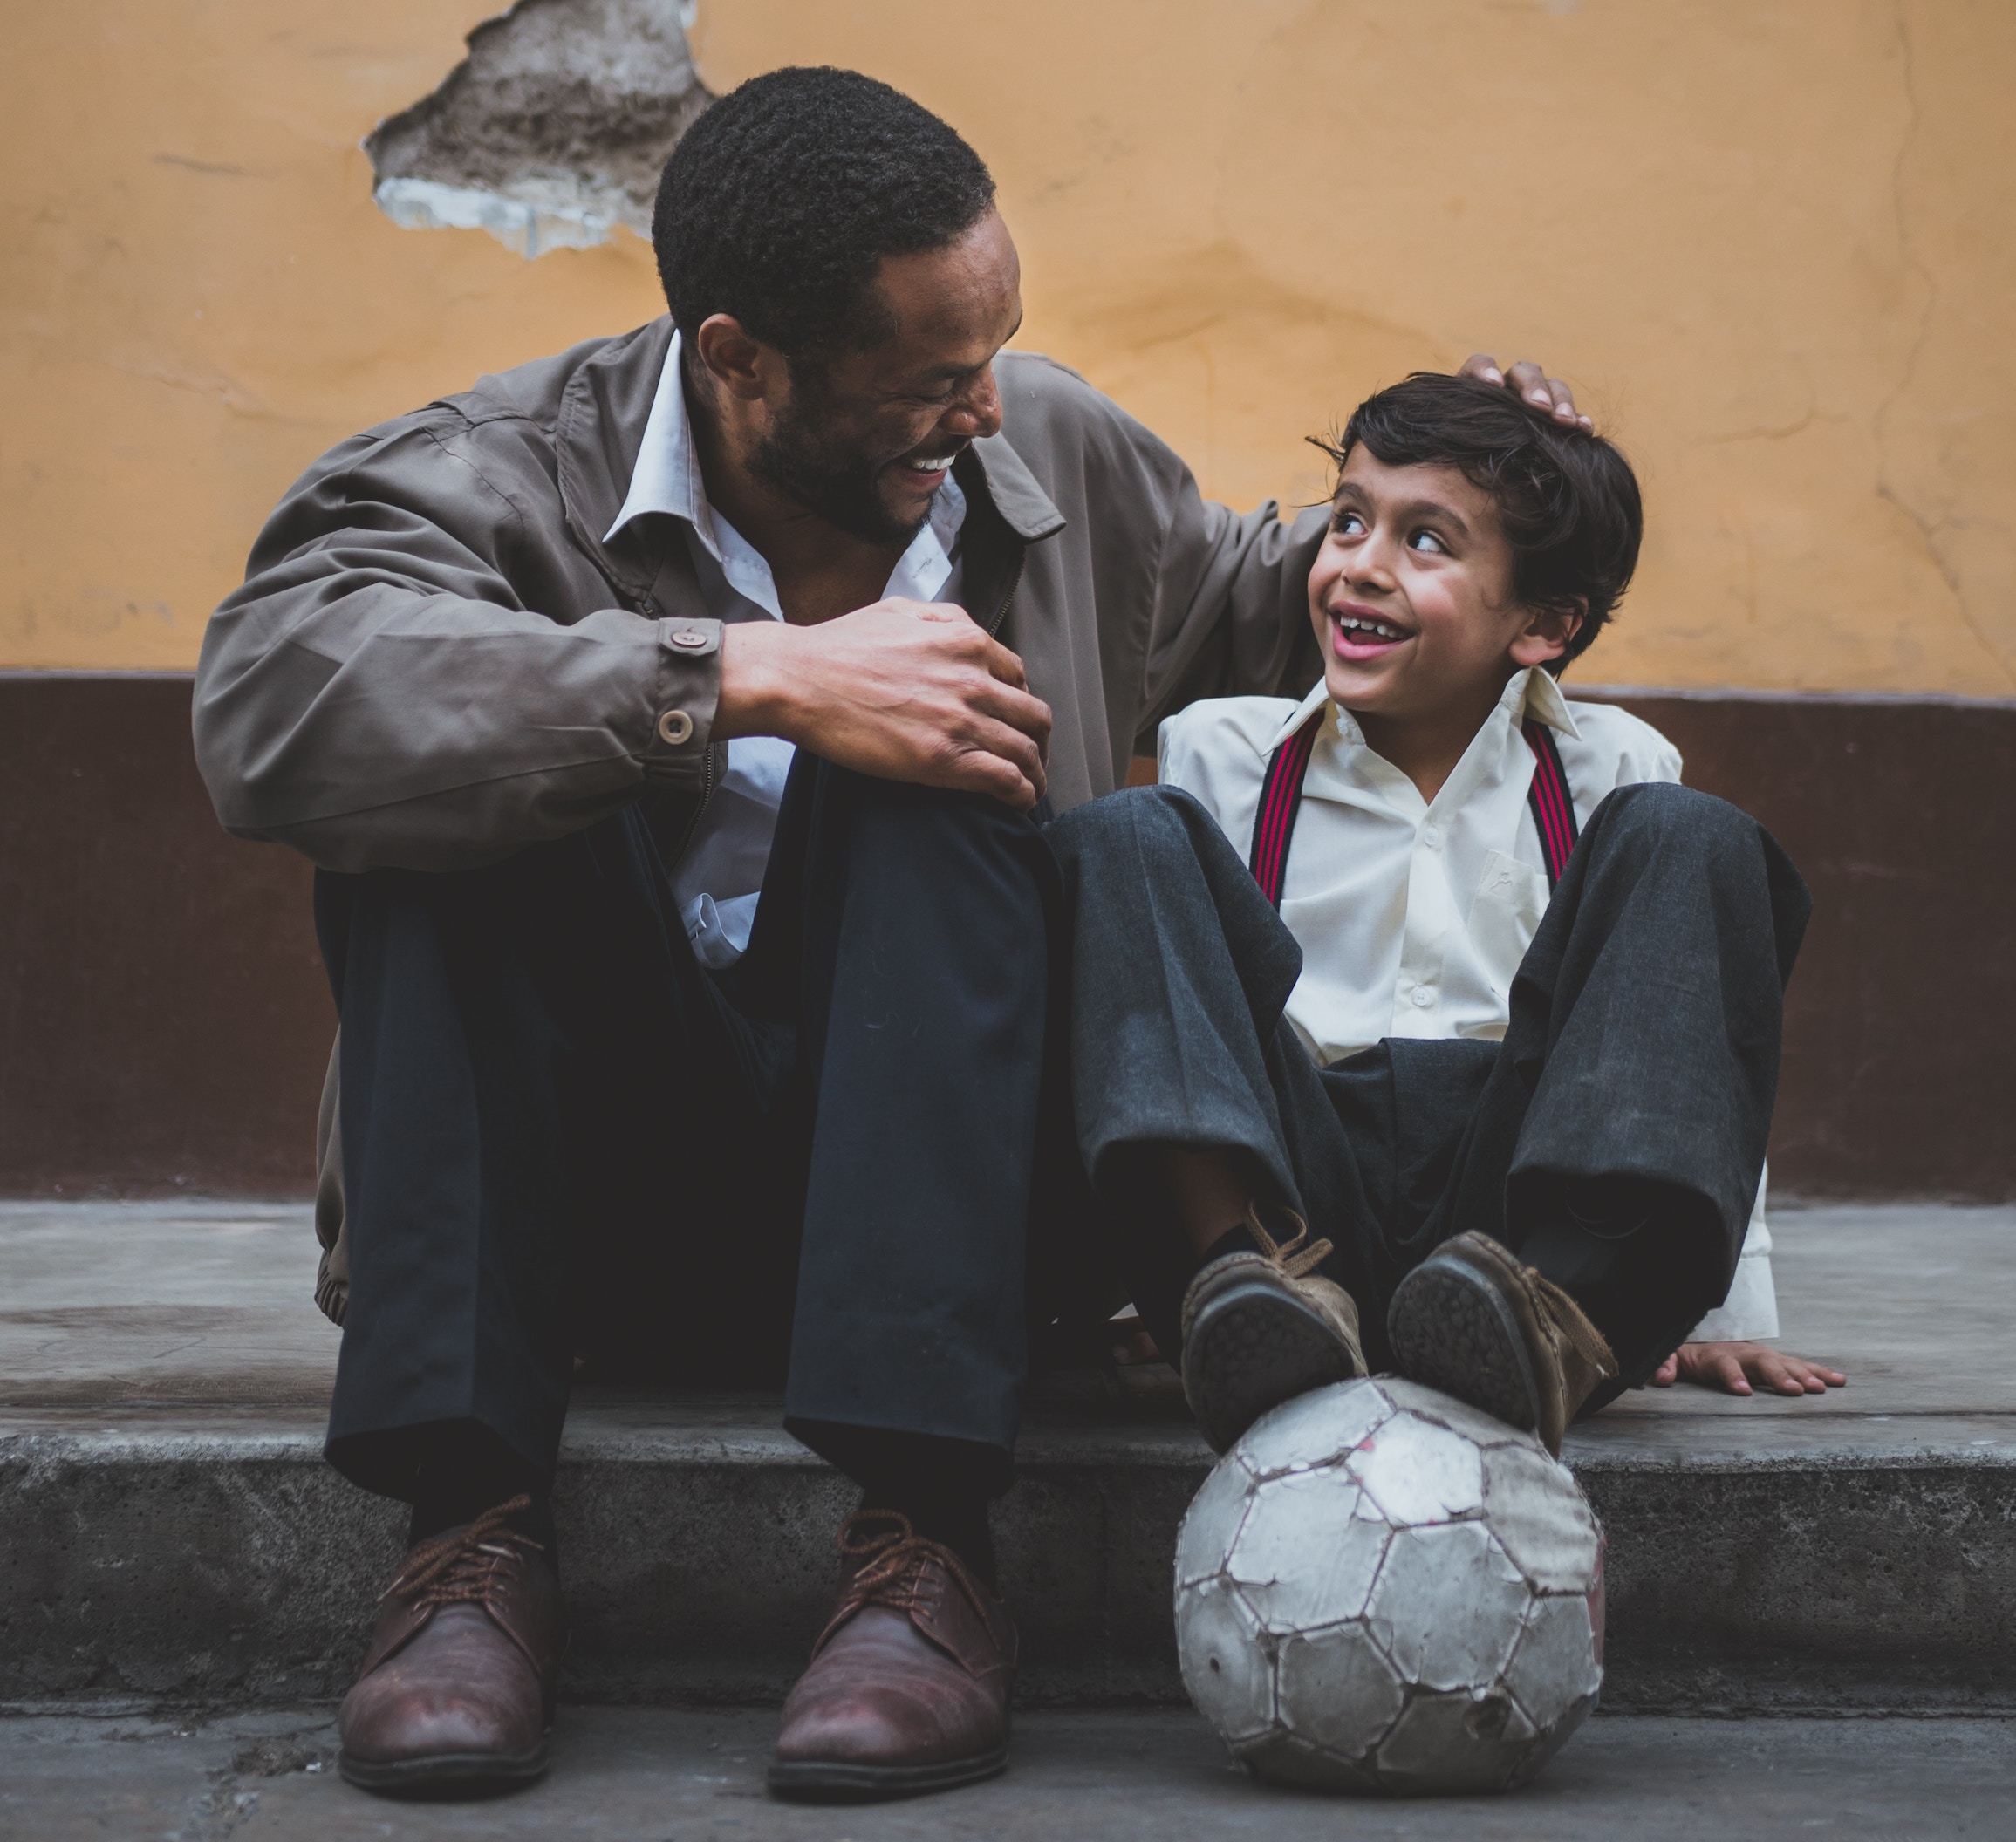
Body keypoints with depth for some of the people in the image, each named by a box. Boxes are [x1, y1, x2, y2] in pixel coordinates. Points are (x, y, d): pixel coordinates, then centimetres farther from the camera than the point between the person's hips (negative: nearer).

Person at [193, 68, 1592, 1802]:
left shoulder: (1062, 456, 6)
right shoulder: (515, 470, -8)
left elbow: (1242, 606, 28)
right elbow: (269, 689, -30)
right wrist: (751, 680, -33)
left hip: (939, 1194, 2)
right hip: (591, 1217, -1)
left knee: (936, 784, -25)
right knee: (450, 775, -25)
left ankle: (926, 1548, -33)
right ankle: (475, 1531, -31)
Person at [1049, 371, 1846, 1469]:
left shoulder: (1608, 770, 15)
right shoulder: (1225, 755, 14)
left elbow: (1699, 1069, 17)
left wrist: (1729, 1314, 10)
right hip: (1294, 1192, 0)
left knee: (1689, 844, -15)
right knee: (1124, 839, -13)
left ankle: (1559, 1324, -39)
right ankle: (1250, 1268, -40)